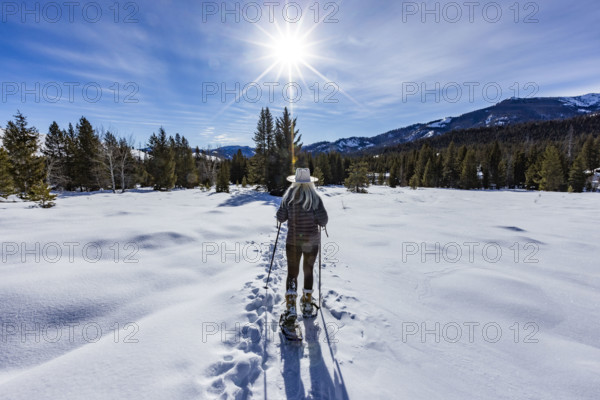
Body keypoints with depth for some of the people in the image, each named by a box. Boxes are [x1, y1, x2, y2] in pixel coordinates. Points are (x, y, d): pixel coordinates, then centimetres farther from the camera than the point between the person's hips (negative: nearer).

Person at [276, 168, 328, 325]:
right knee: (308, 271, 18)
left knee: (292, 272, 10)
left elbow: (281, 218, -4)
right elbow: (323, 220, -12)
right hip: (312, 240, 0)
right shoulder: (315, 198, -11)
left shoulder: (288, 196, -7)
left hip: (293, 240, 0)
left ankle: (290, 308, 4)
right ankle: (307, 305, 30)